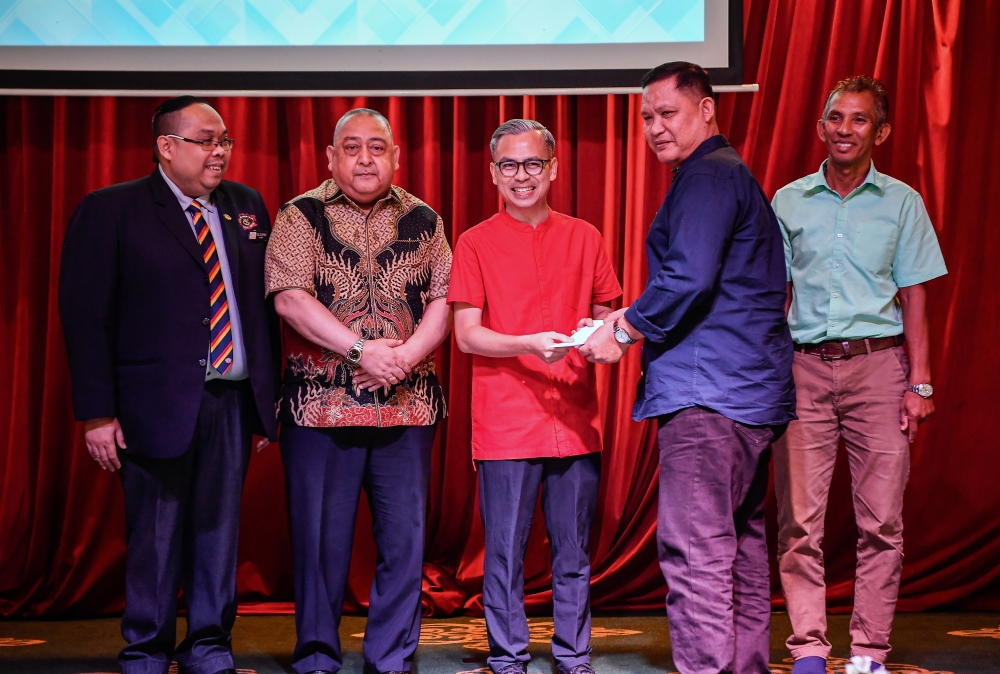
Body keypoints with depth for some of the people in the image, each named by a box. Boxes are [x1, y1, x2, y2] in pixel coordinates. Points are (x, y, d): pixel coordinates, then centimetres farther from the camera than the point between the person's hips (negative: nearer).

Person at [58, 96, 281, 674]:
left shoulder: (247, 205, 12)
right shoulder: (110, 210, -3)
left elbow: (265, 301, 12)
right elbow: (84, 315, -6)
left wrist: (271, 388, 5)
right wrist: (98, 411, -11)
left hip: (233, 400, 4)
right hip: (158, 402, -4)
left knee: (220, 529, 10)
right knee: (156, 533, 3)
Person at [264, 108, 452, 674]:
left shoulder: (423, 221, 11)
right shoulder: (302, 216, 3)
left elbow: (444, 299, 5)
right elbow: (291, 298, -8)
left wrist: (406, 357, -11)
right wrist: (361, 350, -14)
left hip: (407, 404, 2)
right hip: (321, 403, -2)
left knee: (405, 536, 4)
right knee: (321, 536, 2)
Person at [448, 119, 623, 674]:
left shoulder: (584, 238, 11)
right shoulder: (475, 243, 3)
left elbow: (606, 316, 17)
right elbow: (466, 335, -2)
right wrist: (530, 344, -17)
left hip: (575, 422, 3)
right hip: (505, 423, -2)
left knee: (573, 552, 7)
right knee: (505, 553, 0)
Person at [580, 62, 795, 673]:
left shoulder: (707, 176, -8)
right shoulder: (734, 175, 25)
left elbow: (688, 278, -20)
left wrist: (624, 332, -8)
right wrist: (635, 321, 21)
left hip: (707, 392, -11)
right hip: (751, 390, 11)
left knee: (694, 551, -12)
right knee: (740, 542, 14)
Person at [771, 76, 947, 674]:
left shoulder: (901, 203, 7)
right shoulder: (789, 202, 9)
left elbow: (914, 298, 7)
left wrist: (920, 383, 0)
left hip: (878, 364, 0)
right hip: (805, 366, 1)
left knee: (882, 520, -1)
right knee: (800, 518, -3)